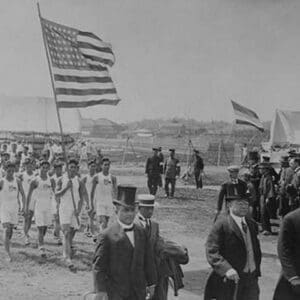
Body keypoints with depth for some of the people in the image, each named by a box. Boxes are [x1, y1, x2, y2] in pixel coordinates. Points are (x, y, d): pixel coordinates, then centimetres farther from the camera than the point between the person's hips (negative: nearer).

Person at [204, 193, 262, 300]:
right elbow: (211, 252, -17)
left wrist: (256, 271, 13)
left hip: (251, 279, 6)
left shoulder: (252, 224, 11)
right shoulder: (221, 225, -12)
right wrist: (226, 269, -28)